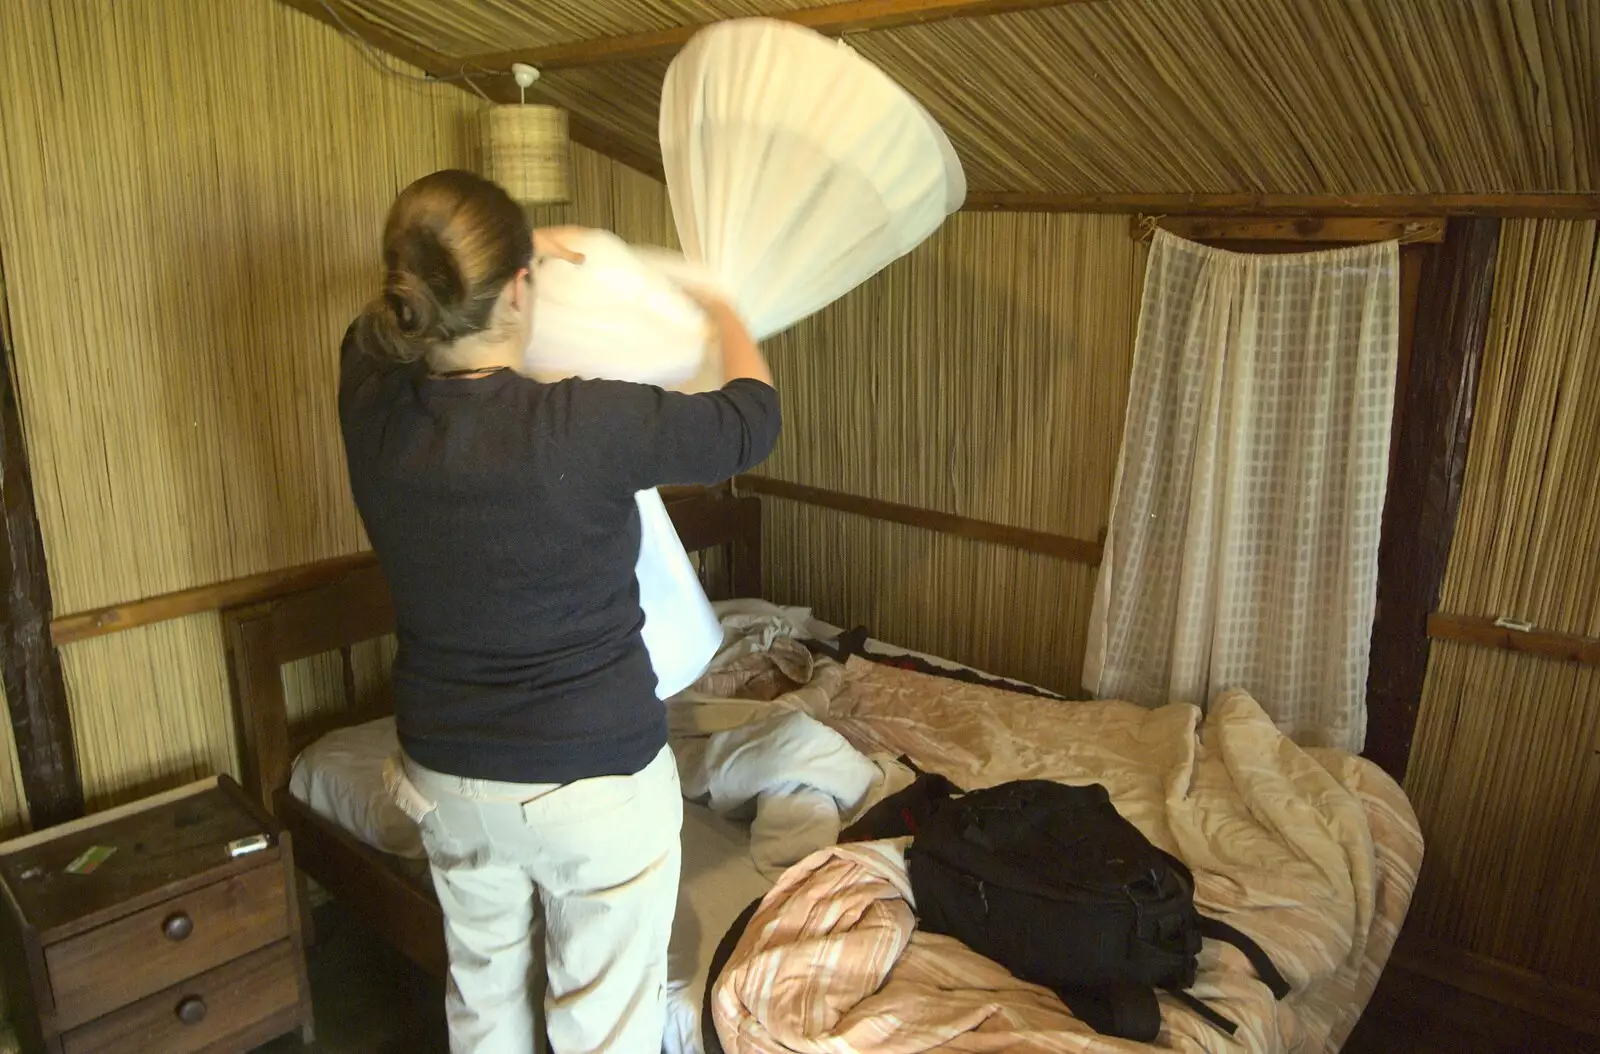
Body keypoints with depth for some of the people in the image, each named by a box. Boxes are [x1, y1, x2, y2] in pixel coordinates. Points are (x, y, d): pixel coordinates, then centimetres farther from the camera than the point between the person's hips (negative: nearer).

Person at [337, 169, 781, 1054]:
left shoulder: (371, 407, -11)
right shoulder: (585, 426, -27)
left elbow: (384, 312, 14)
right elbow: (751, 424, -9)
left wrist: (509, 250, 19)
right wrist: (727, 316, 9)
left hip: (445, 774, 6)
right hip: (595, 780, -5)